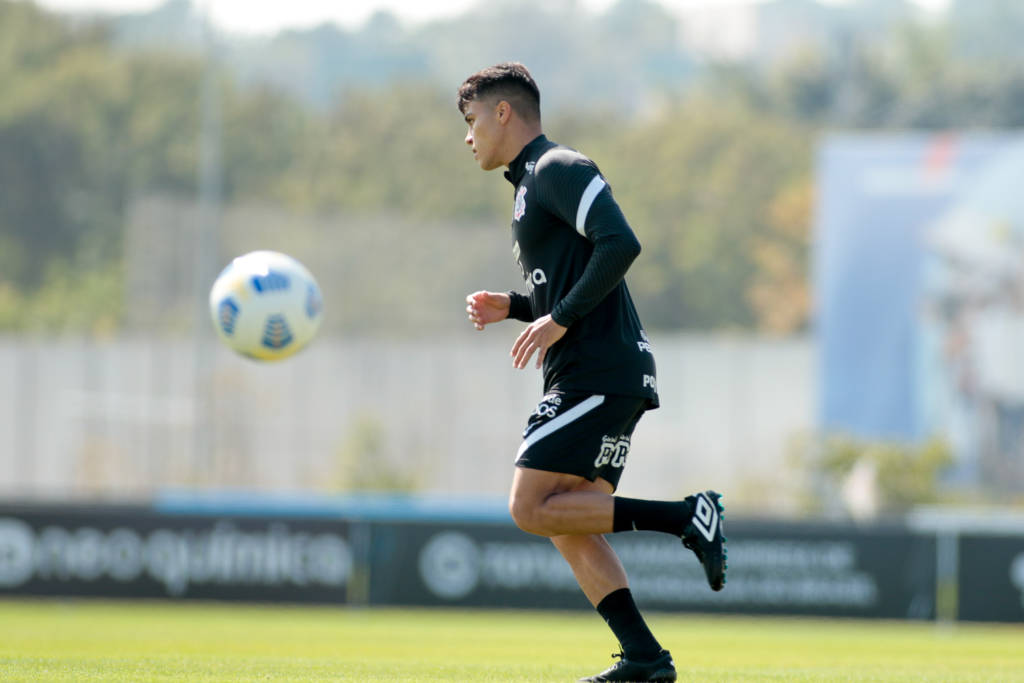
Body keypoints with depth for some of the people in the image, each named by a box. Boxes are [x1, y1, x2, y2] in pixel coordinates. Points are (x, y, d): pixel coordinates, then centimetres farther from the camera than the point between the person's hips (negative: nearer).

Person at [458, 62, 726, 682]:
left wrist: (559, 319, -19)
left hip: (600, 372, -10)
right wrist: (512, 307, 15)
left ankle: (687, 518, -14)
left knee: (533, 509, -14)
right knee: (569, 526, 6)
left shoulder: (559, 170, -7)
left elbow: (621, 244, -21)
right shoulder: (531, 183, 24)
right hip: (589, 380, 10)